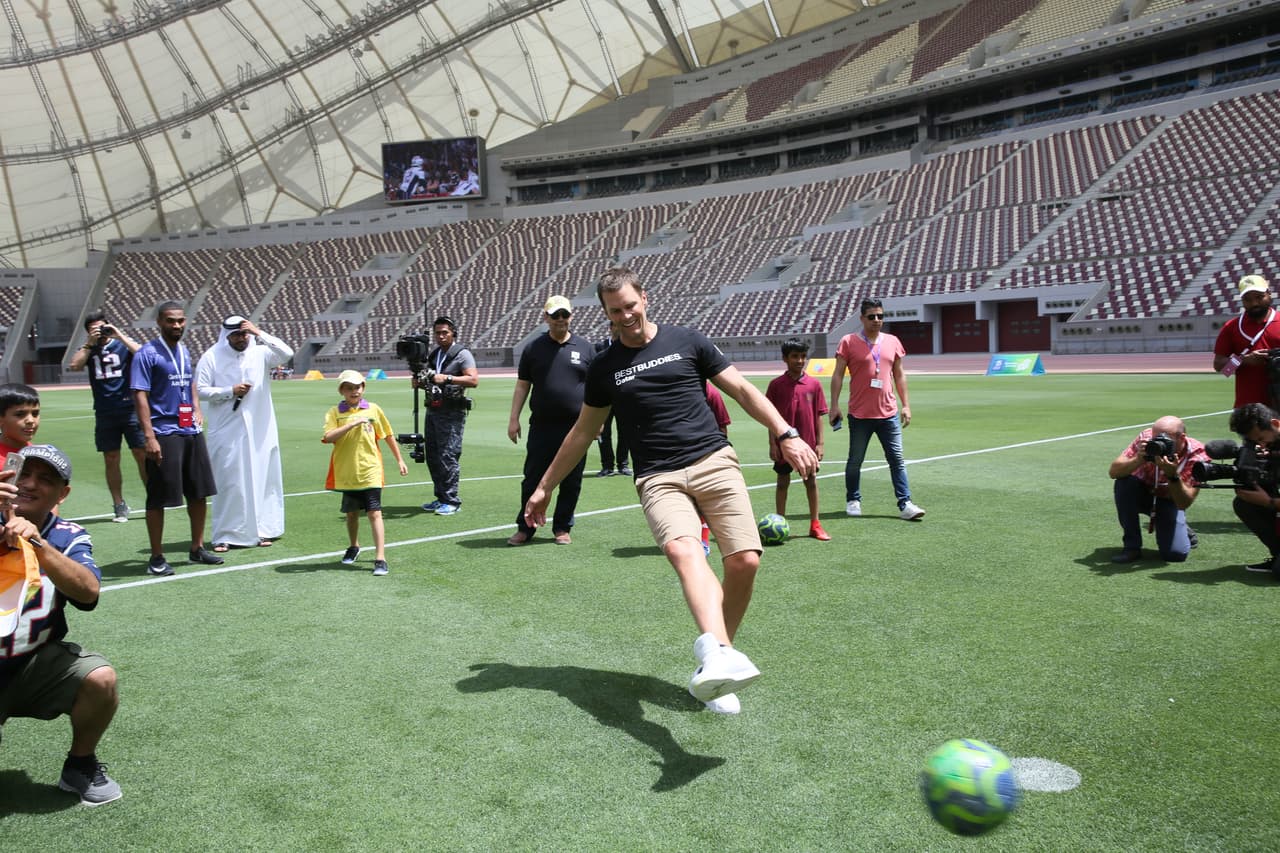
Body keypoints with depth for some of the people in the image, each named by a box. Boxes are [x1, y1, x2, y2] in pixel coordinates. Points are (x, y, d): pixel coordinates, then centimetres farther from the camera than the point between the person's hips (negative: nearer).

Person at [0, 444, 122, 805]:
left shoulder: (69, 537, -3)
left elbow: (88, 592, -22)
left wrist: (36, 543, -34)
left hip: (37, 664, 1)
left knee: (100, 678, -26)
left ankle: (80, 767, 1)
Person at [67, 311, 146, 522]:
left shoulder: (122, 344, 3)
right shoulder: (88, 350, 9)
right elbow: (74, 365, -8)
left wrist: (119, 335, -15)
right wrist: (90, 343, -9)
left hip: (130, 409, -3)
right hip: (105, 415, 3)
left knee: (142, 456, -4)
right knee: (111, 460, 6)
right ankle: (119, 506, 15)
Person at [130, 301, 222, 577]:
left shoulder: (185, 351, 13)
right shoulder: (147, 354, -9)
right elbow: (140, 396, -14)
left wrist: (197, 410, 12)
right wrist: (149, 436, -21)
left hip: (191, 432, 7)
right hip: (164, 435, -7)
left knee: (200, 493, 12)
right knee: (158, 498, 0)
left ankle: (197, 548, 26)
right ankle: (157, 558, 10)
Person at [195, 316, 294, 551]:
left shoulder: (260, 352, 2)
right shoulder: (212, 357, -1)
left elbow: (287, 353, -14)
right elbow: (200, 390, -1)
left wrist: (260, 333, -19)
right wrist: (230, 391, -12)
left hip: (259, 430, 2)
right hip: (227, 432, -2)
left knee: (261, 478, 6)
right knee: (228, 481, -1)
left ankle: (262, 530, 16)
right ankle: (224, 535, 6)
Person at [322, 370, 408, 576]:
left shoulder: (373, 409, 2)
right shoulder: (334, 413, 0)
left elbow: (388, 436, 11)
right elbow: (328, 437, -16)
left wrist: (400, 460, 14)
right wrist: (352, 423, -24)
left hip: (370, 472, -1)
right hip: (346, 473, 1)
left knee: (374, 513, -7)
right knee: (351, 513, 16)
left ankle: (380, 559, -8)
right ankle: (353, 546, 41)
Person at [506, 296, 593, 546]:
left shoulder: (584, 347, 7)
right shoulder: (533, 348, 7)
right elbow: (522, 385, 9)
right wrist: (514, 419, 3)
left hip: (576, 427, 0)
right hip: (541, 426, 0)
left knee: (571, 482, 6)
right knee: (532, 479, 3)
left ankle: (562, 528, 19)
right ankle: (525, 528, 15)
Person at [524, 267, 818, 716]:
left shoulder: (687, 341, 10)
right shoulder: (604, 368, 14)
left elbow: (743, 390, 12)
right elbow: (582, 432, 24)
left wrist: (786, 434, 0)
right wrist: (544, 487, 26)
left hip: (714, 461, 1)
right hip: (659, 478, -1)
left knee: (744, 561, -16)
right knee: (683, 549, -32)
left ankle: (714, 660, 4)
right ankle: (720, 654, -53)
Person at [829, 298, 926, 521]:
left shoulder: (892, 342, 9)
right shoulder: (849, 342, -2)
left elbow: (899, 375, 14)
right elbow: (838, 375, -2)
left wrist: (905, 405, 10)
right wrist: (834, 405, -8)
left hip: (889, 413, 3)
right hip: (860, 414, -3)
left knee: (897, 459, 0)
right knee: (855, 461, 7)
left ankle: (905, 505, 1)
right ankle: (853, 501, 22)